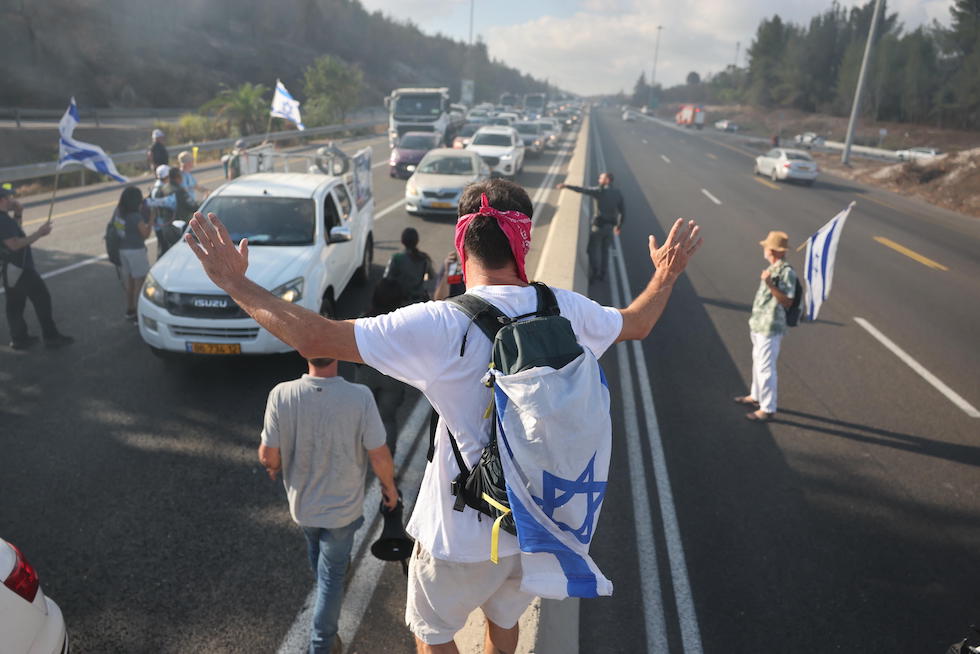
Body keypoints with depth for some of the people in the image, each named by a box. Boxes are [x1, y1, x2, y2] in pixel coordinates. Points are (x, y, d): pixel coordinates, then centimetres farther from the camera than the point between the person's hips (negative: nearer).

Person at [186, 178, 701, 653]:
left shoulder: (438, 326, -26)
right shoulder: (565, 310, -12)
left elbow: (313, 338, -27)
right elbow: (637, 323, 8)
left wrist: (233, 283, -13)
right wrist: (666, 276, 28)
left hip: (463, 534, -4)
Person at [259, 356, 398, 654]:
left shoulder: (281, 395, -25)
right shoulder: (360, 397, -30)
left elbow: (269, 456, -15)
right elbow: (380, 456, -20)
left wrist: (273, 466, 10)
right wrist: (389, 485, 1)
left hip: (302, 502, 4)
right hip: (343, 507, -3)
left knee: (317, 552, 34)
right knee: (332, 574, 18)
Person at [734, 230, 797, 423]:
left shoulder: (787, 271, -19)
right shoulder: (773, 268, 10)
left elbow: (787, 302, -22)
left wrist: (770, 284, -31)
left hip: (770, 328, -10)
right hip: (759, 326, 10)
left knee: (766, 367, -4)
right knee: (758, 362, 23)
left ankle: (767, 409, 6)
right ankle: (756, 396, 40)